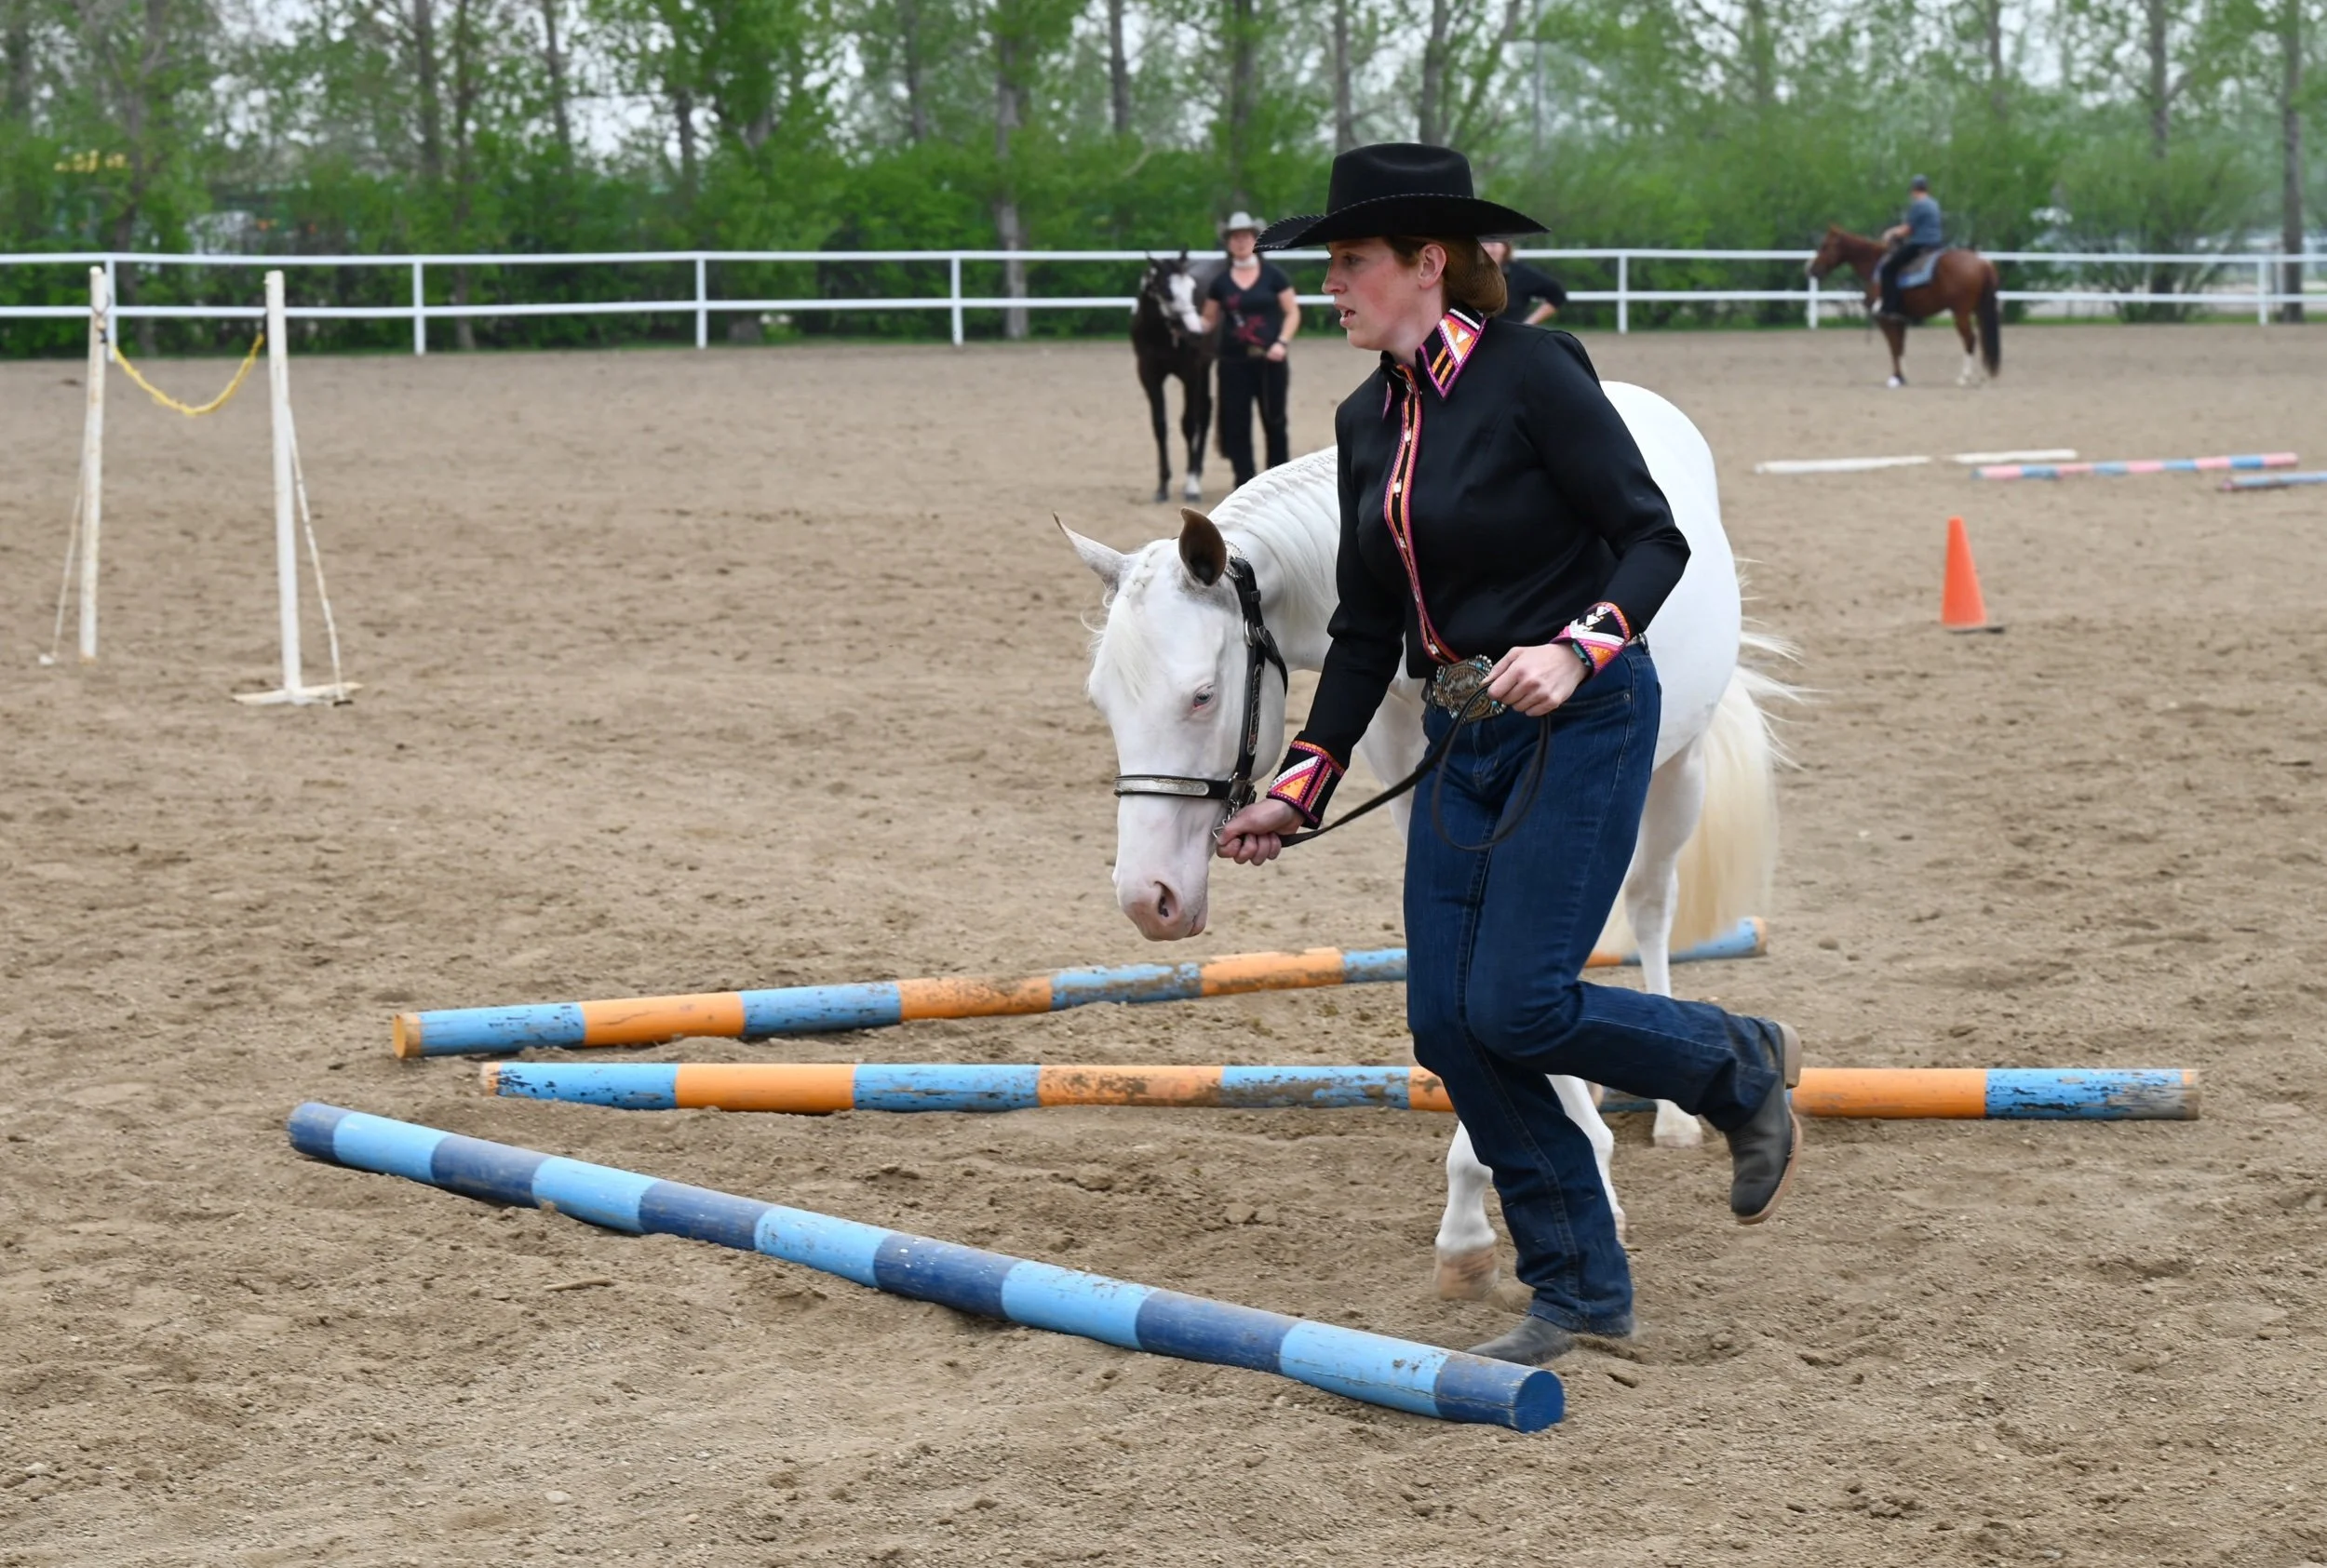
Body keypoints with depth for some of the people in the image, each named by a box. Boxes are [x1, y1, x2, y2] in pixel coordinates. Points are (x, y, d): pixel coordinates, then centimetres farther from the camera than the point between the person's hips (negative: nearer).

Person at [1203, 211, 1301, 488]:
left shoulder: (1273, 275, 0)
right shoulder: (1221, 283, 5)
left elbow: (1293, 312, 1)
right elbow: (1209, 320, 10)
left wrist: (1282, 342, -13)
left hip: (1270, 361, -2)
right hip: (1235, 363, 2)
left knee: (1274, 423, 5)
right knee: (1236, 425, 0)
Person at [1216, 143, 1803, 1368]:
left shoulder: (1533, 372, -13)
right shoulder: (1368, 419, 9)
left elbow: (1655, 540, -13)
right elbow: (1366, 631, 13)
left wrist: (1576, 649, -29)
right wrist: (1296, 791, 10)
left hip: (1581, 721, -8)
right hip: (1463, 737, 8)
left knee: (1515, 1007, -12)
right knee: (1447, 1023, 2)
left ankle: (1742, 1068, 16)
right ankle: (1581, 1289, 15)